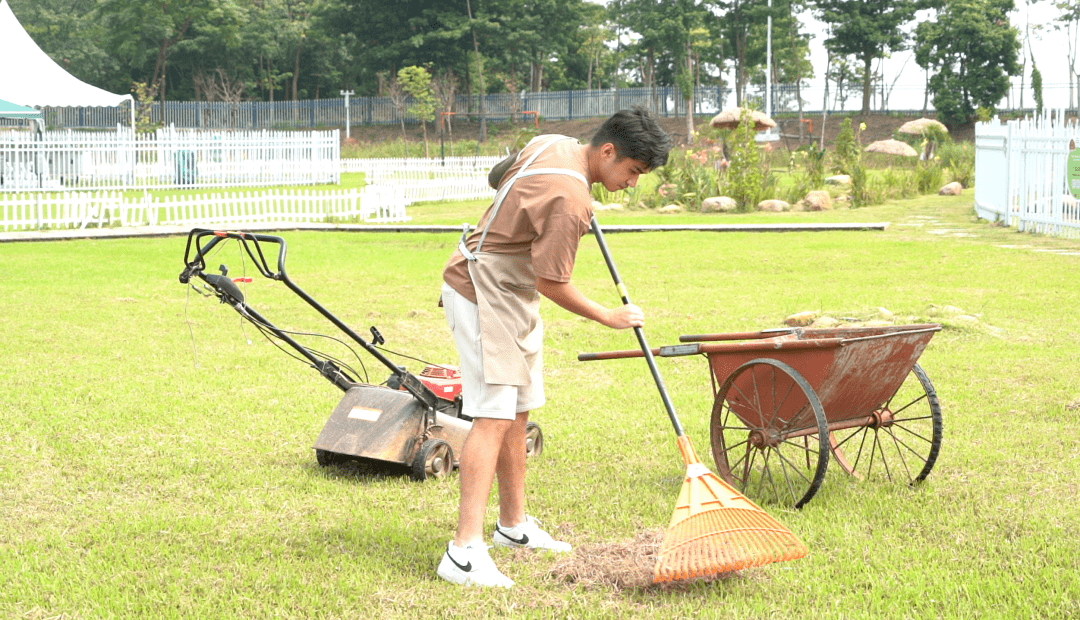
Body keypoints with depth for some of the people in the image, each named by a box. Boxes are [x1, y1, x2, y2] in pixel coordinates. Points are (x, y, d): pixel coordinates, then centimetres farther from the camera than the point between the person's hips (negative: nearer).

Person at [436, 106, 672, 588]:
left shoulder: (553, 145, 4)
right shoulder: (570, 201, -26)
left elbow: (501, 176, 23)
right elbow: (551, 282, -22)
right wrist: (609, 317, -9)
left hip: (510, 294, 10)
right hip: (483, 295, -10)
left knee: (517, 410, 14)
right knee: (494, 416, -17)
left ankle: (513, 524, 25)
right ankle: (464, 551, -21)